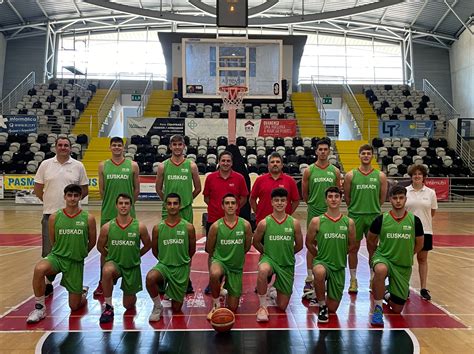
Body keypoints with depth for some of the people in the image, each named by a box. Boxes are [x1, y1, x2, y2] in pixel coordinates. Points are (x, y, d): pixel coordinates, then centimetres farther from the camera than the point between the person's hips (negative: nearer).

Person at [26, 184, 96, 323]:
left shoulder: (88, 218, -8)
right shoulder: (54, 217, -5)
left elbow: (92, 242, 5)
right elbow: (53, 241, 8)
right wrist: (63, 253, 11)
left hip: (76, 262, 0)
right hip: (56, 257, 1)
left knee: (74, 306, 4)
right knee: (39, 269, -35)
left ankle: (83, 292, 42)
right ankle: (40, 308, -14)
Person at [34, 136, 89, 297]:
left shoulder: (78, 166, 2)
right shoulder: (45, 164, 3)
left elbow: (84, 190, 7)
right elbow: (38, 189, 7)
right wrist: (50, 201, 5)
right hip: (50, 213, 1)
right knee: (48, 252, 7)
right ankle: (48, 283, 21)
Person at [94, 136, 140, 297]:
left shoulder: (133, 165, 1)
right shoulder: (103, 165, 5)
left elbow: (136, 189, 7)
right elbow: (101, 189, 9)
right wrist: (111, 202, 10)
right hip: (107, 213, 1)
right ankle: (102, 282, 17)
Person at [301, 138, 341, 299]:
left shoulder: (335, 171, 4)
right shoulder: (309, 171, -1)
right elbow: (304, 194, 5)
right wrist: (314, 203, 7)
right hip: (314, 213, -2)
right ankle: (309, 279, 12)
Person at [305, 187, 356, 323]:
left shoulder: (349, 222, -2)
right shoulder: (316, 221, -7)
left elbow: (352, 245, 12)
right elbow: (308, 243, 4)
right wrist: (320, 256, 6)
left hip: (340, 267, 3)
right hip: (321, 262, -2)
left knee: (332, 308, 6)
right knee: (319, 273, -41)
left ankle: (320, 297, 43)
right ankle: (322, 306, -13)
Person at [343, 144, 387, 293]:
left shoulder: (380, 176, 1)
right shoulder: (350, 175, -1)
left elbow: (382, 197, 8)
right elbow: (347, 196, 5)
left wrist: (372, 208, 10)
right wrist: (355, 208, 7)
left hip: (374, 216, 1)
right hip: (355, 216, -1)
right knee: (353, 248, 6)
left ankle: (373, 280, 24)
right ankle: (353, 280, 18)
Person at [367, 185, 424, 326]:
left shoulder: (414, 220, -7)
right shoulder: (381, 219, -10)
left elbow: (419, 243, 9)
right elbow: (370, 240, 5)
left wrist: (406, 256, 13)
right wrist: (373, 258, 10)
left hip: (404, 266, 2)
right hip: (383, 258, -2)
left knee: (397, 308, 7)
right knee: (380, 270, -41)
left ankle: (388, 296, 44)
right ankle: (378, 308, -20)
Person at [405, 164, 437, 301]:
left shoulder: (430, 193, 2)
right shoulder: (404, 191, 0)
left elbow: (432, 212, 9)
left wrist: (422, 218, 4)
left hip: (425, 230, 1)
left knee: (422, 259, 9)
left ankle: (423, 288, 19)